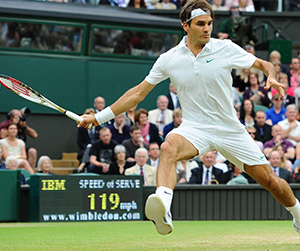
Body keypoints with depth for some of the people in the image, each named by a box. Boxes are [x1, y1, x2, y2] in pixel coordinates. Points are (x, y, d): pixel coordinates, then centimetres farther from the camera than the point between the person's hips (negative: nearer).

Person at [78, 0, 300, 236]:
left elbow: (264, 64, 6)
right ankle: (163, 211, -59)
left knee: (271, 181, 2)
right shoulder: (169, 59, -2)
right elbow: (138, 93, 5)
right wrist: (99, 117, 4)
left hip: (230, 129, 1)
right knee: (168, 147, -36)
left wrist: (271, 77, -18)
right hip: (195, 127, -1)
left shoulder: (226, 49, -4)